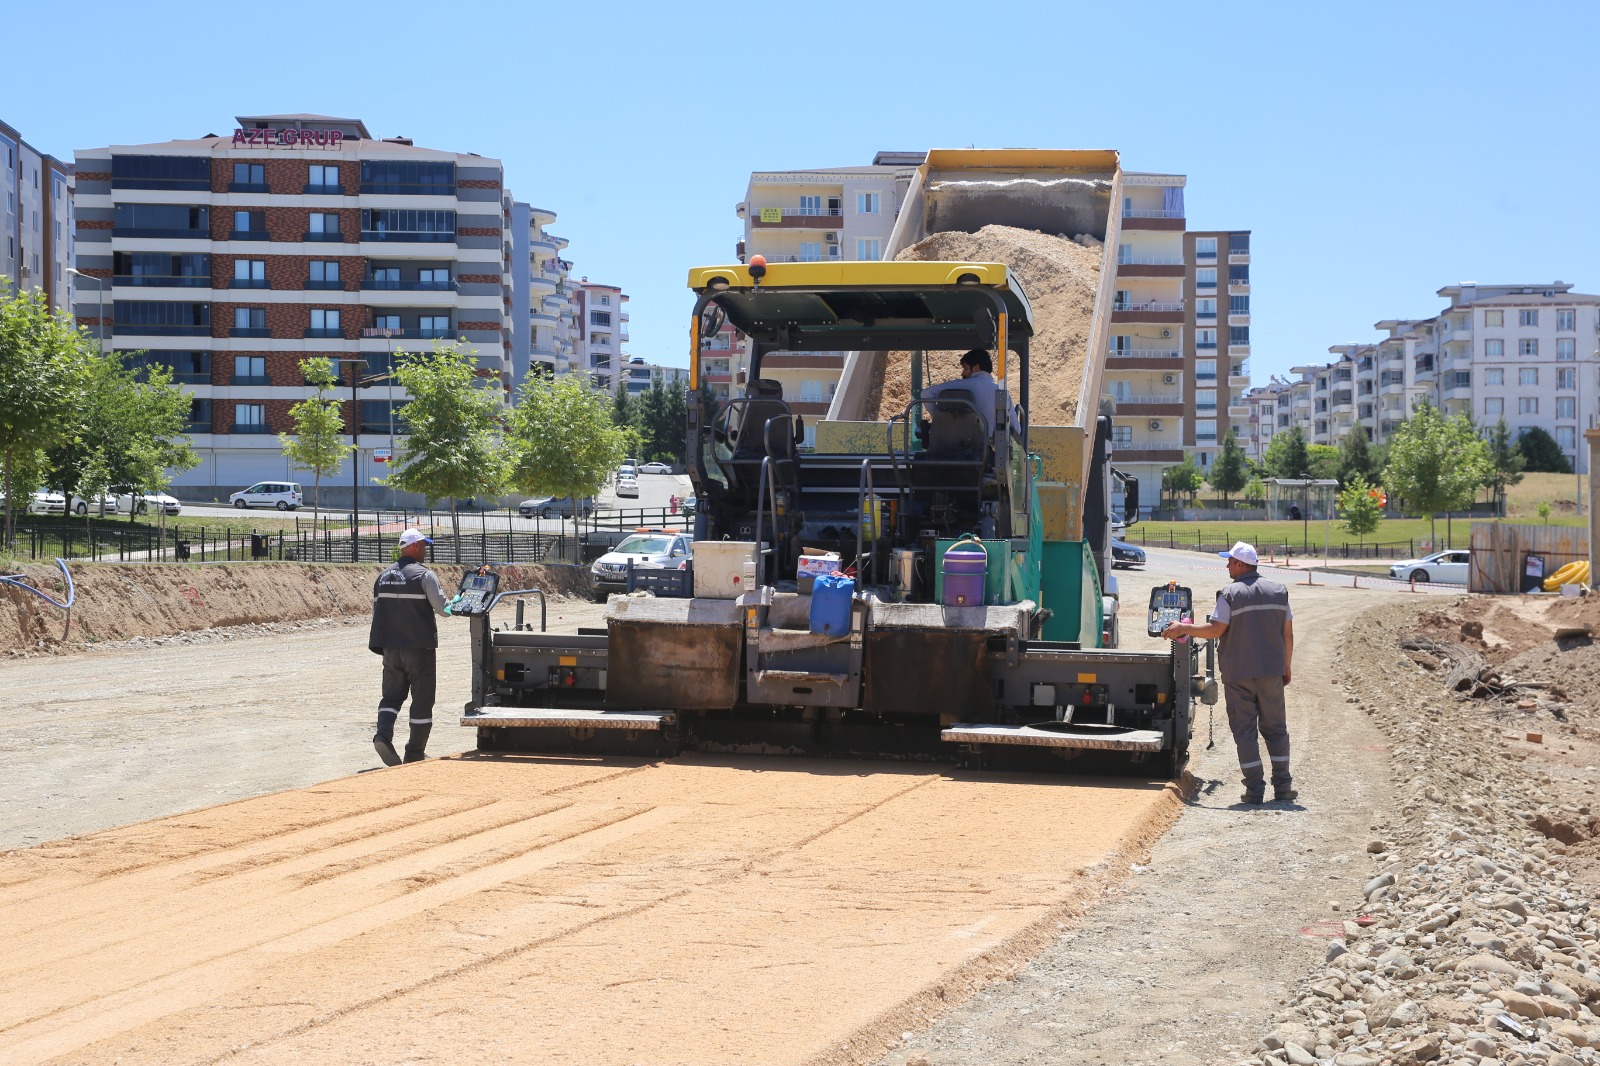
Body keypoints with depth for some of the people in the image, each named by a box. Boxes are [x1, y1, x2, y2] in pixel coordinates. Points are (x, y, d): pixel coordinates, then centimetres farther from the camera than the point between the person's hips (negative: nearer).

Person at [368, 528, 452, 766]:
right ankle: (415, 754, 5)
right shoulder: (424, 576, -10)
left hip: (390, 647, 5)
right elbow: (442, 608, -10)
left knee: (392, 695, 14)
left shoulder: (384, 576, 10)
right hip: (419, 647, -5)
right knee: (422, 699, 4)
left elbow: (376, 610, 14)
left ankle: (383, 736, -10)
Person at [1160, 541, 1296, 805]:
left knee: (1244, 730, 2)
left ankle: (1255, 790, 0)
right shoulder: (1278, 591, 6)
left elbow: (1215, 629, -12)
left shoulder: (1231, 594, -8)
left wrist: (1183, 629, -1)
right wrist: (1286, 666, 16)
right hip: (1271, 671, 4)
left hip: (1238, 674, -4)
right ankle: (1282, 786, 10)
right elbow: (1288, 634, 7)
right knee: (1275, 727, 12)